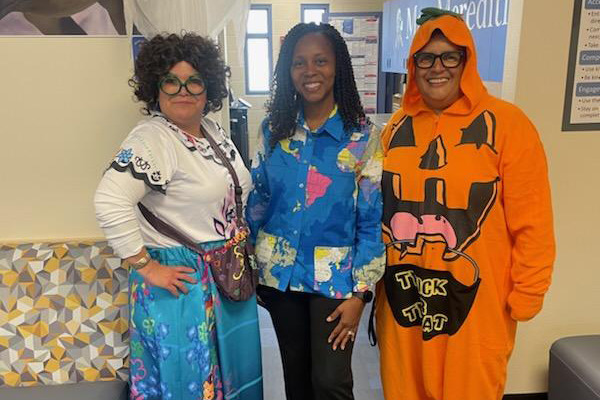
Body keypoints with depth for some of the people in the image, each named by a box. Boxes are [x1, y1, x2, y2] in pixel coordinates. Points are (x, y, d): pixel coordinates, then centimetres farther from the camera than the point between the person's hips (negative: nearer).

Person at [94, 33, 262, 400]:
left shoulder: (214, 130, 6)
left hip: (229, 277, 8)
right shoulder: (151, 139, -20)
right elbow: (110, 202, -32)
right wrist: (146, 267, -26)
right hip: (183, 285, -8)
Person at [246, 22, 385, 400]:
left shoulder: (363, 136, -10)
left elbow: (373, 220, -9)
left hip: (335, 276, -3)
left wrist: (360, 292, -12)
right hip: (278, 271, 3)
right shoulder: (273, 128, -1)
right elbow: (258, 202, 7)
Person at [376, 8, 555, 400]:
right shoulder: (398, 127, 4)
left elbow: (532, 223, -9)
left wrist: (526, 296, -7)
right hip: (402, 295, 4)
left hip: (474, 300, -4)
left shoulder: (506, 123, -10)